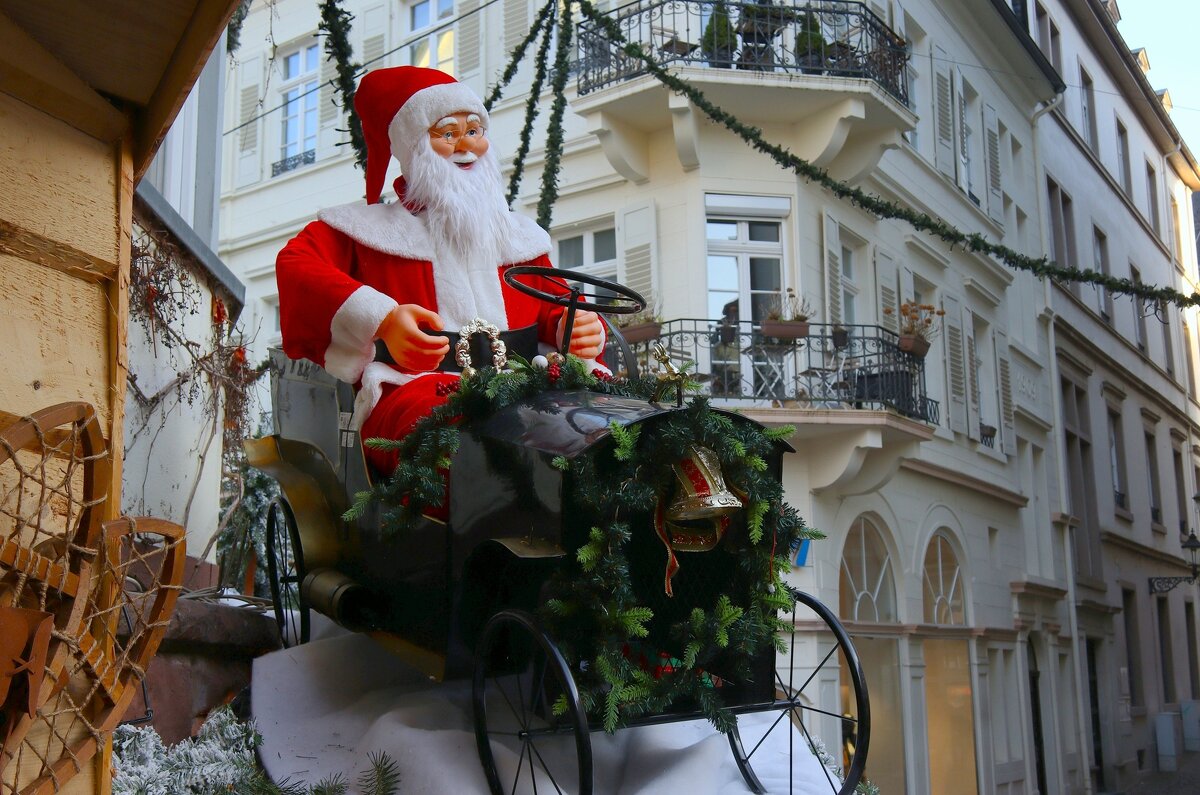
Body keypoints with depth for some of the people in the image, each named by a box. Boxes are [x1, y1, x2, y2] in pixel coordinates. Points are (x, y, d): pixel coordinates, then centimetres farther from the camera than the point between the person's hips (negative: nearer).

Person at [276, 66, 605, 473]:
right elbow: (295, 264, 0)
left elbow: (555, 306, 27)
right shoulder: (374, 227, 16)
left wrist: (583, 327, -1)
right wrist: (382, 321, -18)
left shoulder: (518, 236, 30)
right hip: (414, 390, -4)